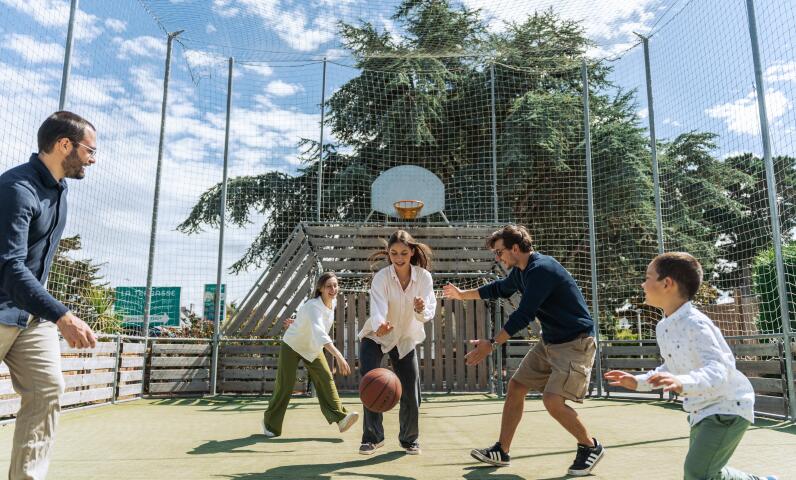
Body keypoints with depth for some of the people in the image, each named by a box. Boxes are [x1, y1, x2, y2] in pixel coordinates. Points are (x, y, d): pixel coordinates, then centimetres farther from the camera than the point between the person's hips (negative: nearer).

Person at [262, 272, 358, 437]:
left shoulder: (333, 302, -11)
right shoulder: (313, 306, -35)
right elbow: (319, 332, -54)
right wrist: (338, 355, -65)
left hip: (313, 348, 6)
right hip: (292, 345, -6)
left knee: (326, 379, -11)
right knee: (285, 386, -2)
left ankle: (340, 418, -18)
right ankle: (270, 422, 19)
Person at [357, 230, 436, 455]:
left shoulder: (424, 277, -16)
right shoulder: (381, 277, -22)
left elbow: (428, 313, -23)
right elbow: (377, 307, -38)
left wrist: (421, 310, -47)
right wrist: (379, 325, -61)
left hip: (405, 339, 2)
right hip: (375, 337, -2)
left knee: (411, 391, 2)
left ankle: (409, 438, 25)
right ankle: (373, 436, 0)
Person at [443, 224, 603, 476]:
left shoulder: (541, 269, -24)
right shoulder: (520, 271, 6)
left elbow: (523, 315, -29)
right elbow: (499, 288, 27)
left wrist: (491, 344, -28)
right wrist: (462, 294, 33)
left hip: (575, 342, -10)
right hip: (550, 341, 10)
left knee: (552, 400, -19)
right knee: (516, 386, 7)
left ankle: (591, 447, 8)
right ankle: (501, 451, 17)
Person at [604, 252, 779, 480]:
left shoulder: (696, 324, -25)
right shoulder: (662, 328, 2)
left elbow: (717, 369, -36)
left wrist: (683, 384, -52)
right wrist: (639, 382, 9)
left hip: (727, 407, -9)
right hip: (701, 411, 9)